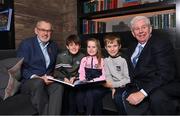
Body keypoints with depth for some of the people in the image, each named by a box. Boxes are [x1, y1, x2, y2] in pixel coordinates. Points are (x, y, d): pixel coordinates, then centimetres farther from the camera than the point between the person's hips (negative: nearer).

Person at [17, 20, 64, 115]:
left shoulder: (54, 46, 14)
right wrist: (38, 78, -20)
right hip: (29, 81, -3)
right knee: (38, 83, -36)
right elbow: (21, 68, -8)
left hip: (48, 81, 3)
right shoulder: (26, 44, -1)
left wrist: (51, 76, -2)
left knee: (58, 85, -29)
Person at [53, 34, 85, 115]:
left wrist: (74, 77, -15)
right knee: (65, 90, -25)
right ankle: (65, 112, -5)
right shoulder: (61, 56, 3)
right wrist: (64, 78, -14)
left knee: (72, 91, -25)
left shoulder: (82, 57, 1)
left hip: (76, 81, 0)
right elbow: (57, 72, 3)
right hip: (63, 81, 1)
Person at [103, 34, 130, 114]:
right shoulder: (106, 61, 7)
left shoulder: (123, 60, -3)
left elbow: (127, 78, -6)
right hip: (114, 87, 2)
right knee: (117, 97, -28)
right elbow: (108, 77, 3)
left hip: (125, 86, -2)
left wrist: (113, 84, -14)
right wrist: (112, 88, -13)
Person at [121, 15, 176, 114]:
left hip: (156, 87, -5)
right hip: (136, 86, 5)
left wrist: (143, 92, -25)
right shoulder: (132, 48, 18)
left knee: (157, 97, -36)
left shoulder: (162, 43, -5)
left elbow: (166, 74, -17)